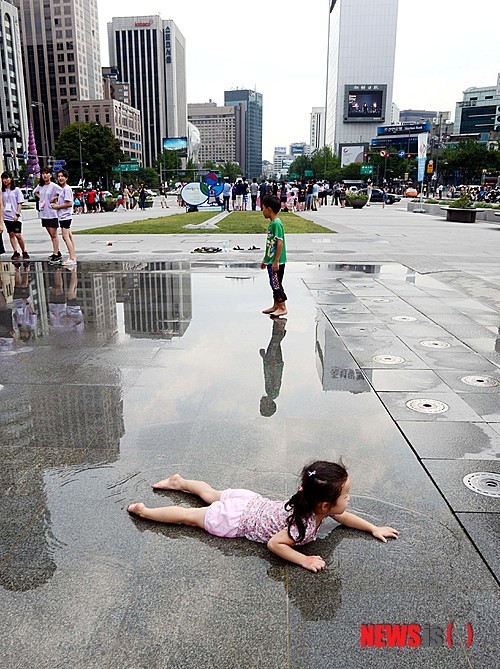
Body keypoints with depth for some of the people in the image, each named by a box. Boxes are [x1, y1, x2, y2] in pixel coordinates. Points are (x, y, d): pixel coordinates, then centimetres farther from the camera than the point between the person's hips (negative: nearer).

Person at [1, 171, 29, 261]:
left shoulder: (16, 190, -1)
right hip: (7, 216, 4)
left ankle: (24, 252, 6)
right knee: (11, 234, 5)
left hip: (16, 217, -4)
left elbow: (20, 203, -4)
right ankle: (16, 252, 10)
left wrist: (17, 214, -12)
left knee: (17, 234, -9)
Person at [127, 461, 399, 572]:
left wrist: (373, 528, 8)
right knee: (191, 516, 8)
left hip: (250, 501, 7)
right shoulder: (305, 525, -32)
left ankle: (180, 482, 48)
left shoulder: (321, 506, -8)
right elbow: (274, 543, -30)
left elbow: (343, 516, 11)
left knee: (212, 495, 31)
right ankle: (143, 511, 19)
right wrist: (304, 560, -30)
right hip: (235, 520, -7)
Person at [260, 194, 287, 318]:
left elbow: (280, 242, -22)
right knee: (274, 284, 15)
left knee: (276, 284, -4)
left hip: (276, 262, -10)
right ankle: (276, 306, 25)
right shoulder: (272, 223, 13)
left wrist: (276, 261, -23)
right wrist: (265, 259, 24)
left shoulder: (277, 223, -17)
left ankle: (282, 308, 5)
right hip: (271, 261, 10)